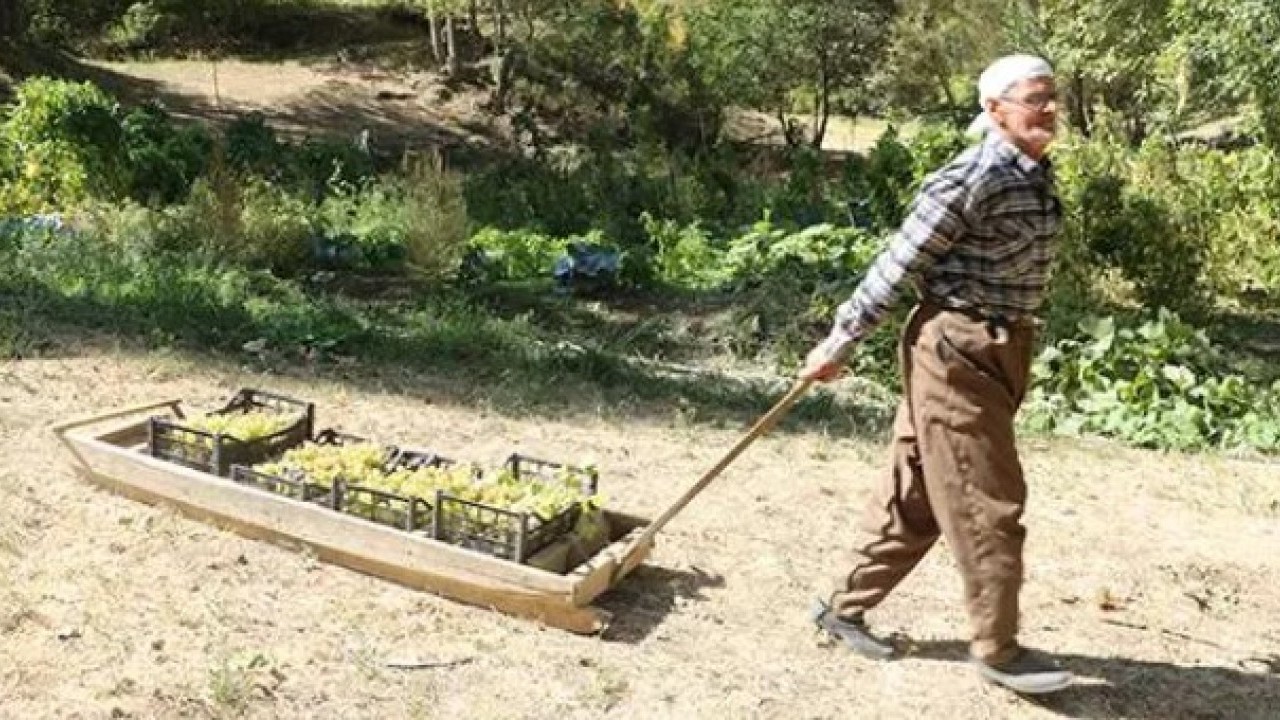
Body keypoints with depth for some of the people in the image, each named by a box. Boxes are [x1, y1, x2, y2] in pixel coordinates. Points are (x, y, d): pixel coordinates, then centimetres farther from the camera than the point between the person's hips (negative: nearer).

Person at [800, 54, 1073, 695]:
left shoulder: (1038, 175, 10)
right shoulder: (972, 180, -18)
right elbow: (895, 266, -14)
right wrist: (838, 344, -10)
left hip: (995, 351, 9)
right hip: (957, 351, -9)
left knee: (915, 493, 15)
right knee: (987, 504, 1)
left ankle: (847, 607, 28)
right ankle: (997, 650, 17)